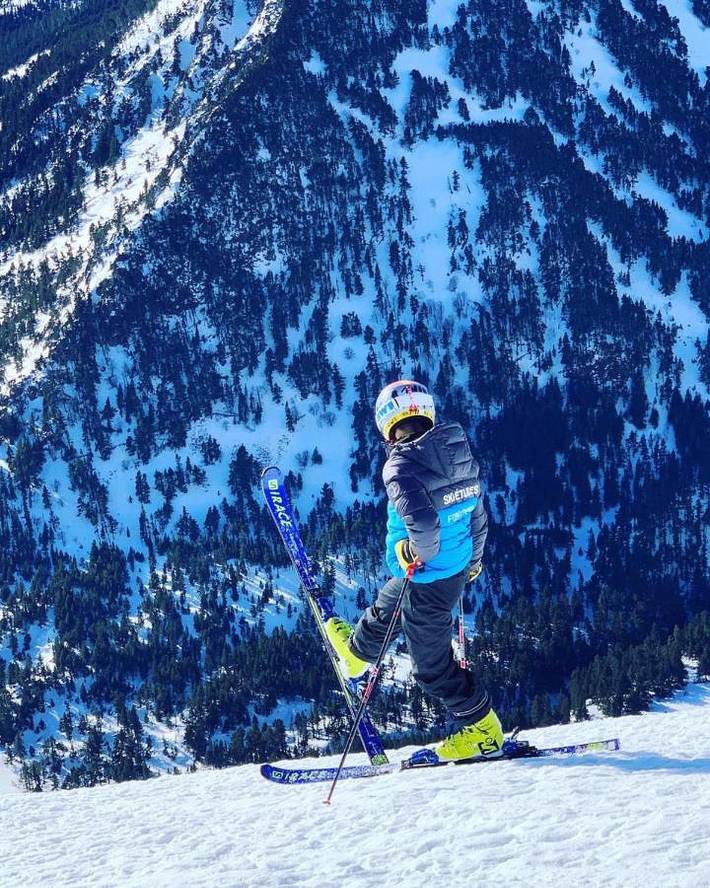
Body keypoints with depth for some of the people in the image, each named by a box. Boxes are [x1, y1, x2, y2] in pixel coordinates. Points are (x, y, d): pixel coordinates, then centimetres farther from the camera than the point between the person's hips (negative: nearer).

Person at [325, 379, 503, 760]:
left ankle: (482, 732, 25)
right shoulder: (460, 455, -5)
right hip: (457, 570, 8)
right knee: (385, 609, 35)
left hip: (425, 581, -8)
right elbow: (477, 517, 8)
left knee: (433, 666, 12)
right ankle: (356, 650, 62)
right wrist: (473, 560, 25)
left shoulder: (401, 467, -28)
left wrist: (418, 553, -19)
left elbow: (424, 526, -42)